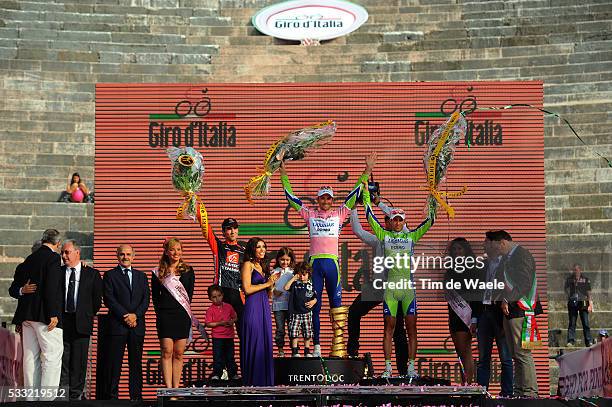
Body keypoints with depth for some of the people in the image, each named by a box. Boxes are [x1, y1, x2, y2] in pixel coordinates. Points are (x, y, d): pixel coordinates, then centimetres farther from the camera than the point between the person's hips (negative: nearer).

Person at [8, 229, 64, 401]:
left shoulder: (28, 260, 16)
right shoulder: (53, 257, -8)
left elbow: (13, 289, 16)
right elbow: (51, 288, -18)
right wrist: (53, 314, -18)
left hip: (27, 315, 8)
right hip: (45, 315, -8)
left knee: (31, 357, 10)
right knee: (52, 357, -5)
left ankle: (31, 397, 13)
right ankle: (47, 398, -10)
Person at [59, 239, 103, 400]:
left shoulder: (92, 274, 4)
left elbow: (97, 299, 8)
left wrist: (87, 315, 7)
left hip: (82, 323, 0)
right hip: (61, 321, 1)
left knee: (79, 361, 3)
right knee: (62, 358, -2)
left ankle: (76, 395, 10)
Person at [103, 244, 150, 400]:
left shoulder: (141, 276, 17)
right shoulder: (110, 275, 6)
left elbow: (146, 299, 8)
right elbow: (109, 299, -4)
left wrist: (136, 315, -9)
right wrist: (125, 316, -12)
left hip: (137, 325, 3)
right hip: (117, 324, -3)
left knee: (136, 362, 4)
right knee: (114, 362, -4)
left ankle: (136, 395, 6)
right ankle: (112, 395, -1)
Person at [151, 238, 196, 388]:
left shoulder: (188, 271, 9)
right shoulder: (158, 272, 7)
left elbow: (189, 294, 8)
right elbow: (154, 296, 9)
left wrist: (185, 310, 2)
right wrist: (160, 311, 1)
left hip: (182, 315, 1)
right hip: (165, 315, -1)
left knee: (179, 353, 3)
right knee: (167, 352, -7)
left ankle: (176, 388, 7)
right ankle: (168, 389, -9)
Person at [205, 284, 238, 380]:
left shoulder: (228, 307, 3)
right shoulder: (210, 310, -6)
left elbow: (235, 317, 12)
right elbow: (208, 324, -10)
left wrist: (232, 321, -10)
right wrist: (220, 323, -20)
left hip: (229, 336, 3)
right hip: (217, 337, -3)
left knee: (230, 356, 12)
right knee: (218, 357, -4)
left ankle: (233, 374, 21)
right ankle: (216, 374, 4)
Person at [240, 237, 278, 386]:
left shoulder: (263, 266, 19)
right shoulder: (248, 265, -3)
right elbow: (247, 289, -14)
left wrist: (272, 282, 3)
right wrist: (267, 283, -6)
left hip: (265, 307, 8)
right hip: (253, 307, -8)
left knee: (265, 343, 5)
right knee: (254, 343, -6)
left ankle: (265, 381, 8)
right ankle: (253, 382, -2)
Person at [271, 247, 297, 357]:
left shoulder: (293, 272, 9)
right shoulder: (274, 272, 6)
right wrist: (274, 291, -15)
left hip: (291, 305, 0)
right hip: (278, 305, 0)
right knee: (279, 329, 1)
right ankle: (280, 350, 9)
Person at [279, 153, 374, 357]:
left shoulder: (339, 214, 11)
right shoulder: (310, 214, 10)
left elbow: (353, 196, 9)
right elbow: (291, 197, 11)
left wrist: (366, 173, 5)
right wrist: (284, 175, 9)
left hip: (332, 261, 0)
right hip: (315, 262, 0)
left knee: (336, 303, 1)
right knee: (314, 305, 2)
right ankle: (316, 345, 6)